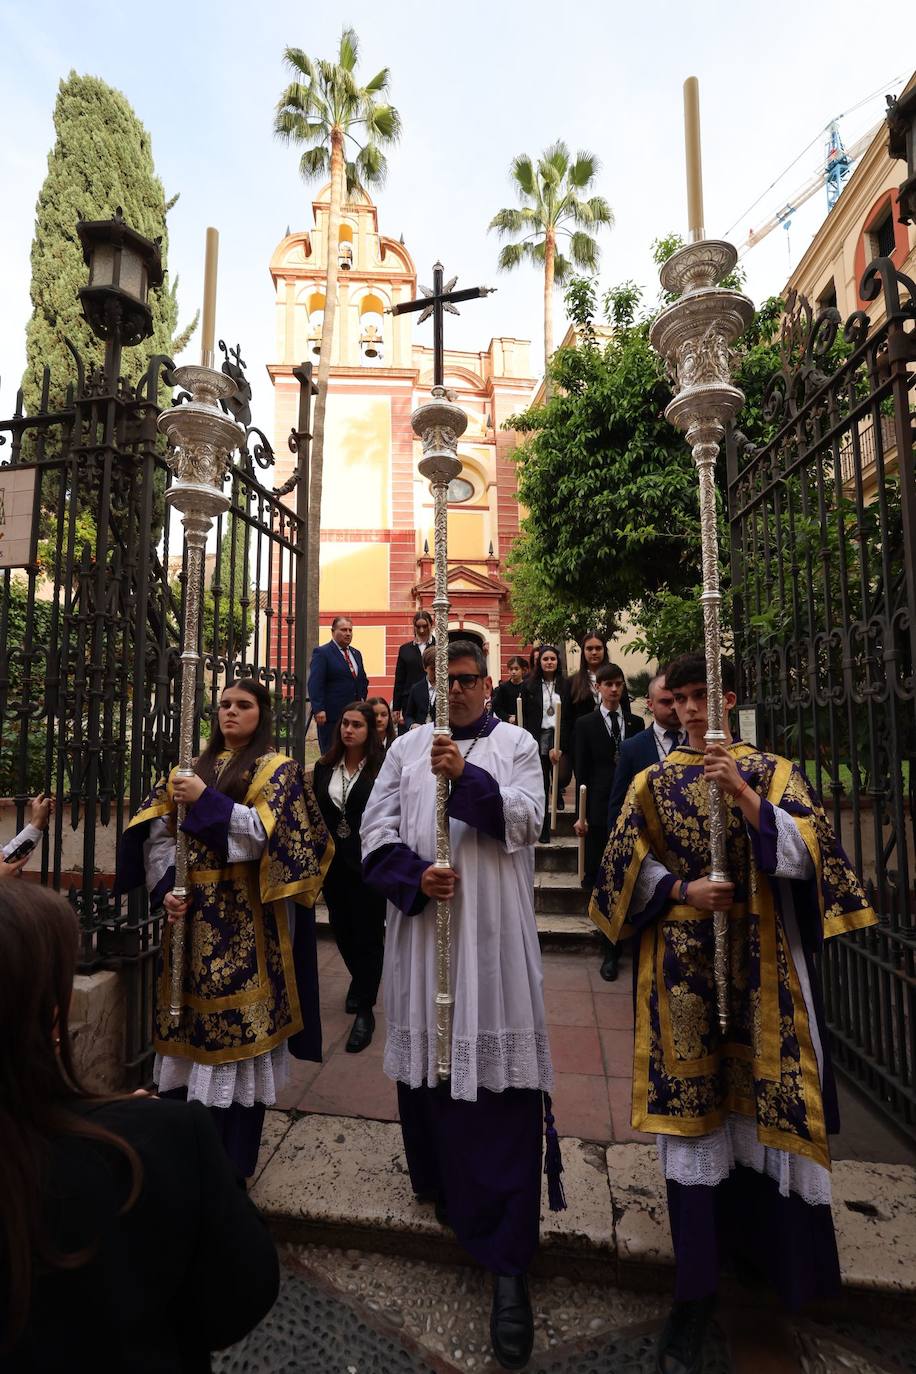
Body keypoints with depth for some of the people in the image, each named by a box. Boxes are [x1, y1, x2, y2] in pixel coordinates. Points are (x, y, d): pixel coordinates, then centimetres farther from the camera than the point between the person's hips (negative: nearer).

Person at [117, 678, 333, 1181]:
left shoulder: (278, 770, -1)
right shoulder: (194, 768, 13)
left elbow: (267, 832, -16)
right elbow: (158, 835, 7)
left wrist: (206, 800, -18)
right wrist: (166, 887, -7)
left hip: (245, 918, -5)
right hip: (193, 913, 5)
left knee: (239, 1020, 0)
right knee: (189, 1013, 11)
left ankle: (233, 1163, 17)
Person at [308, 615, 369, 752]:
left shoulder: (356, 653, 17)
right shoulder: (322, 653, -6)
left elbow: (363, 680, 28)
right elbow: (314, 684, -13)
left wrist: (362, 698, 13)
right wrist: (319, 710, -21)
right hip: (331, 715, -7)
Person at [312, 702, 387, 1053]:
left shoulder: (382, 768, -12)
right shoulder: (324, 767, 4)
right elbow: (316, 813, 6)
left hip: (368, 862, -5)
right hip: (333, 861, 5)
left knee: (368, 933, 4)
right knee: (341, 927, 18)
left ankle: (365, 1010, 19)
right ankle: (359, 980, 47)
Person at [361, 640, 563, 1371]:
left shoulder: (516, 744, 5)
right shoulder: (408, 746, 11)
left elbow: (527, 822, -8)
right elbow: (377, 828, 5)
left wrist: (466, 776, -20)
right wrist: (413, 875, -12)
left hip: (492, 934, -3)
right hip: (422, 926, 3)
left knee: (499, 1080, -2)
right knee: (427, 1055, 15)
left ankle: (508, 1263, 9)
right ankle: (442, 1186, 41)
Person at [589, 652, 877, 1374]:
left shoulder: (772, 770, 3)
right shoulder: (653, 781, 6)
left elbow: (802, 853, -9)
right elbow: (629, 865, 4)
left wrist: (741, 792, -20)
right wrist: (683, 891, -11)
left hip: (760, 964, 0)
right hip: (684, 965, 1)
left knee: (763, 1095, 4)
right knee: (691, 1101, 4)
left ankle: (771, 1244, 31)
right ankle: (696, 1292, 18)